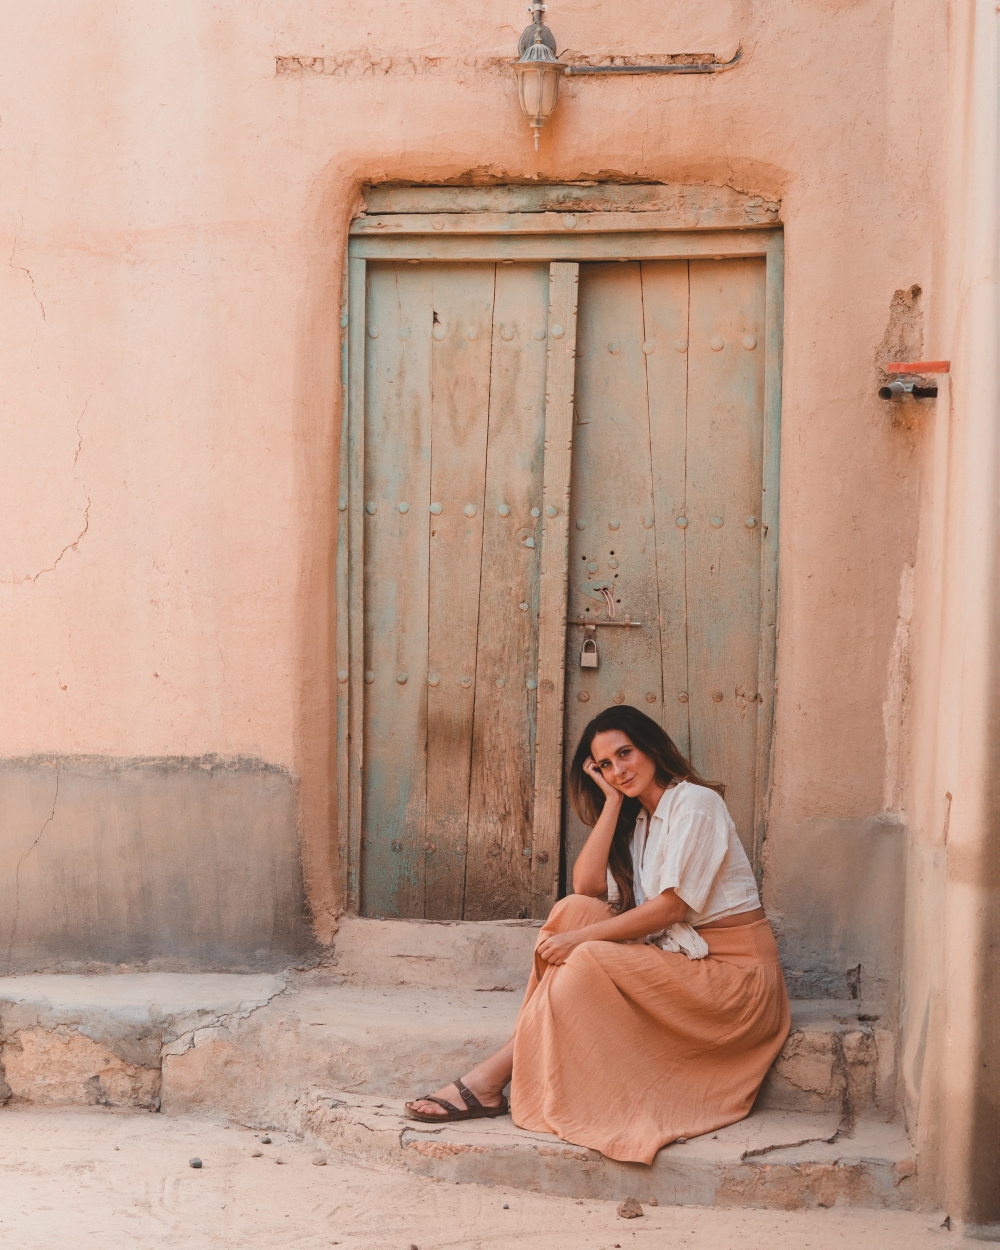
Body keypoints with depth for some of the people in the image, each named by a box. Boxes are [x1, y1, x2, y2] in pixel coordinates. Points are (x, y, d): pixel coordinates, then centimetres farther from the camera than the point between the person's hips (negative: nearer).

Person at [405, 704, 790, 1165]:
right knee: (575, 909, -10)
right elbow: (586, 885, 0)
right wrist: (613, 800, -3)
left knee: (587, 963, -24)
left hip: (733, 970, -8)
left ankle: (492, 1080, -19)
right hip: (678, 953, 8)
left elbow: (673, 904, -19)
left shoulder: (695, 803, -10)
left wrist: (580, 939, -19)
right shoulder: (639, 818, 15)